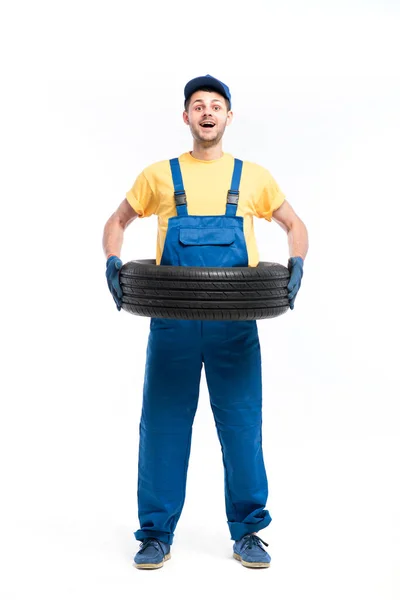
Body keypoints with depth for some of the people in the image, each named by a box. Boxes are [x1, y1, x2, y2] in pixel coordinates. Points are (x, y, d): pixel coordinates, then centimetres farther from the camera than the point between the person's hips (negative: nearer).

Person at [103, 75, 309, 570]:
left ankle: (247, 532, 19)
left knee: (242, 426, 5)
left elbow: (294, 224, 17)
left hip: (235, 326, 0)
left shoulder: (253, 177, 9)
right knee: (163, 426, 4)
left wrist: (297, 262, -3)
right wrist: (113, 261, -3)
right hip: (172, 323, 0)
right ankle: (156, 533, 17)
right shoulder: (159, 175, 8)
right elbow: (118, 221, 17)